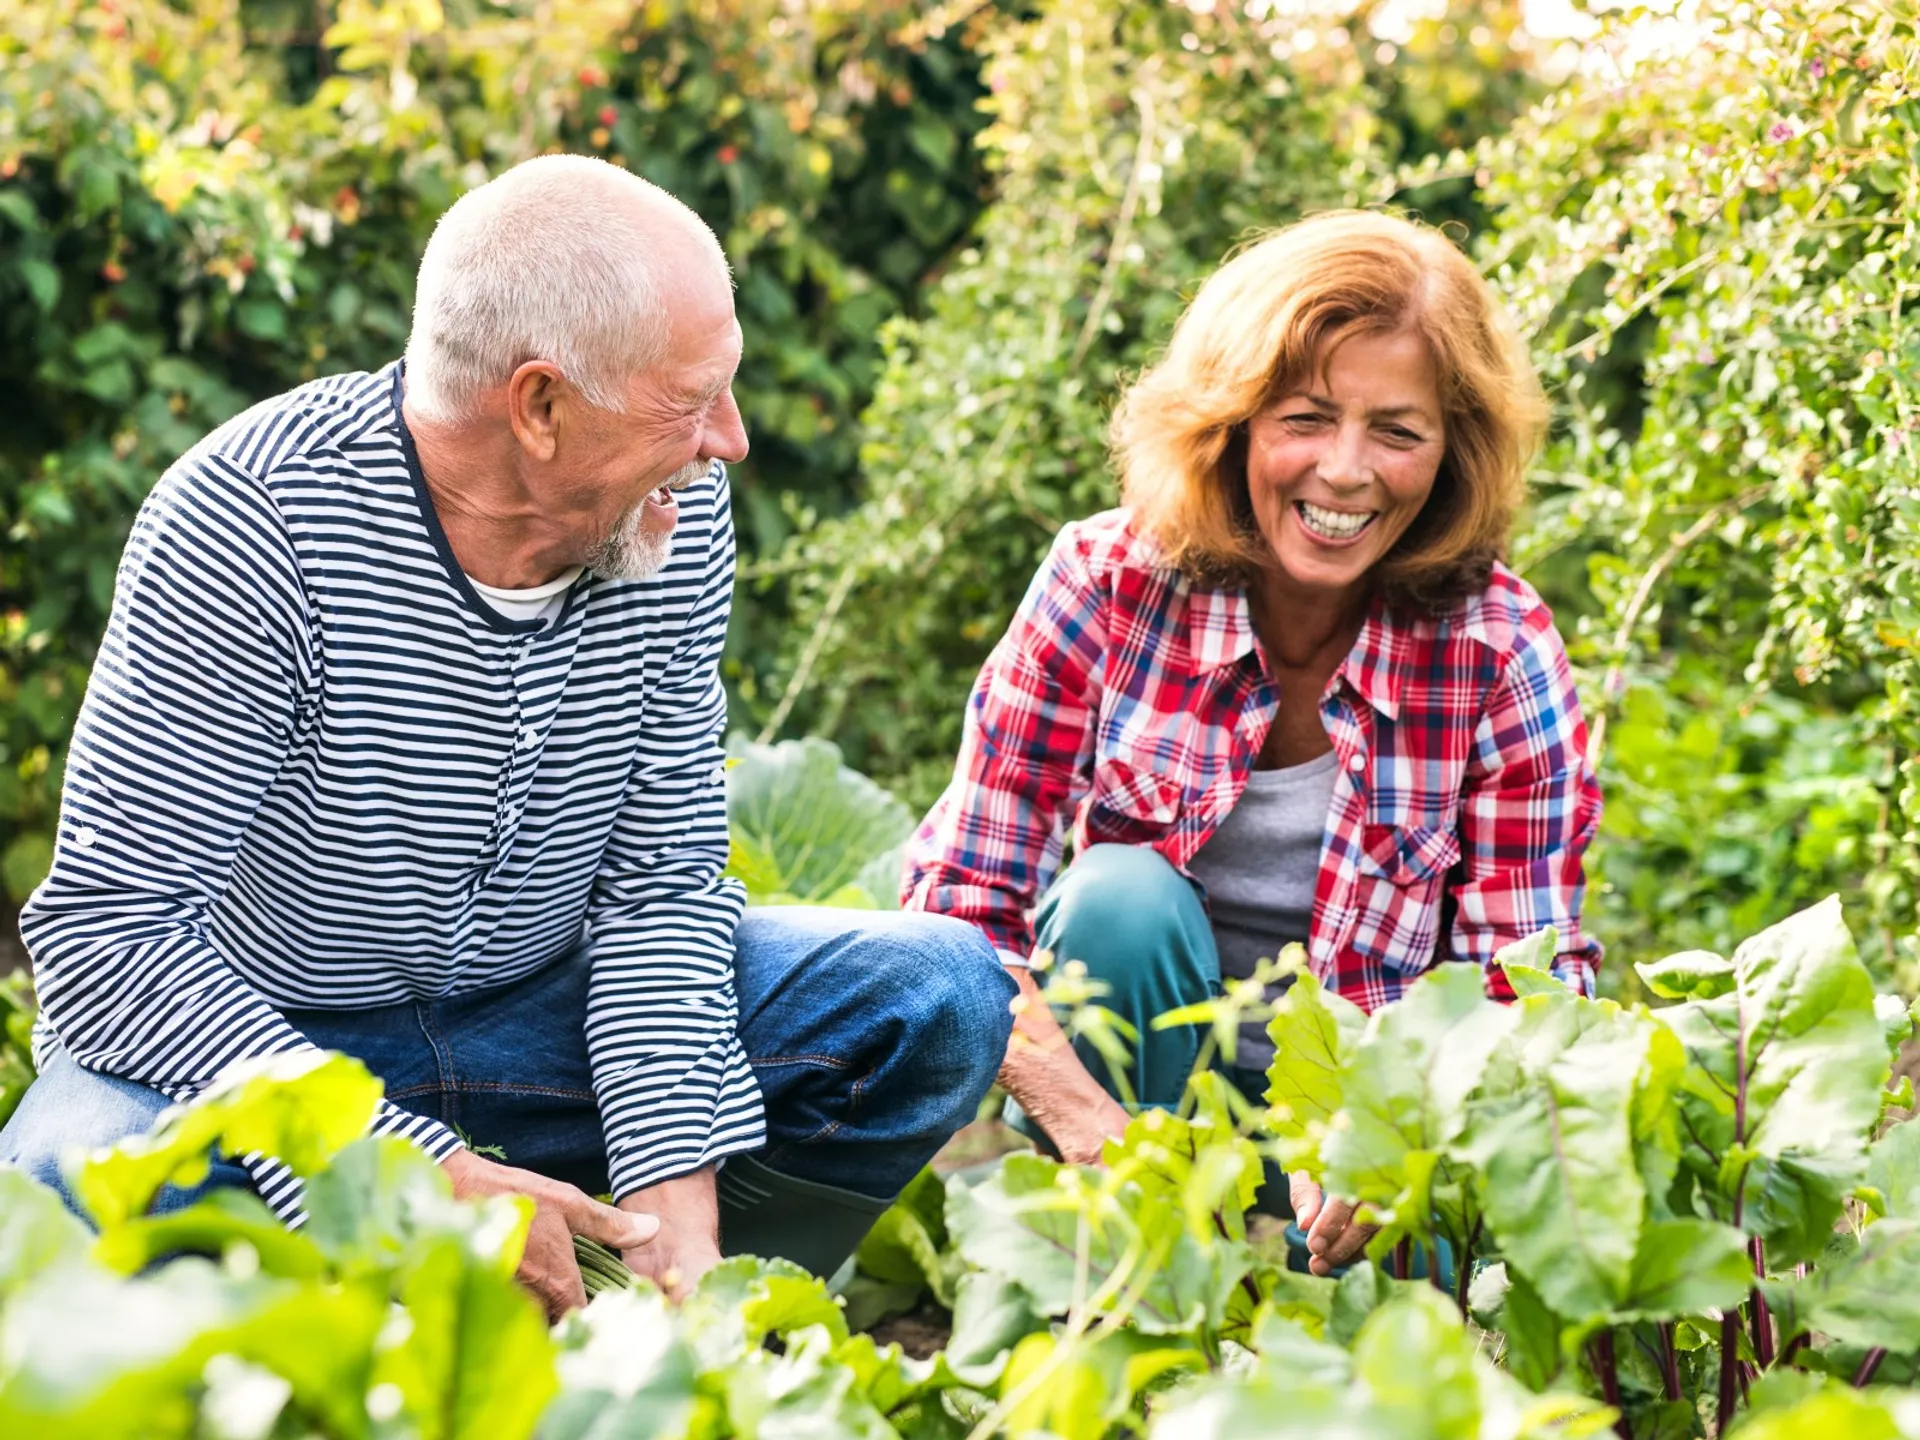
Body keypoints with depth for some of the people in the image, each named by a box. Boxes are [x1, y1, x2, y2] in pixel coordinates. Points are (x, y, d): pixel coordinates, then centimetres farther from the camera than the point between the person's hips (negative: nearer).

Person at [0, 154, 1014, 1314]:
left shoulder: (676, 513, -10)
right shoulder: (251, 519, -26)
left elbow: (664, 881, -6)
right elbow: (106, 930, -28)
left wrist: (674, 1197, -22)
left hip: (536, 1021, 5)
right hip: (255, 1042, -4)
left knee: (943, 998, -10)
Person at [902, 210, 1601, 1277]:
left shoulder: (1500, 650, -12)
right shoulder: (1108, 585, -13)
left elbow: (1530, 983, -12)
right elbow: (962, 897, -15)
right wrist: (1092, 1127, -32)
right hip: (1143, 1077, 1)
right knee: (1122, 898, -29)